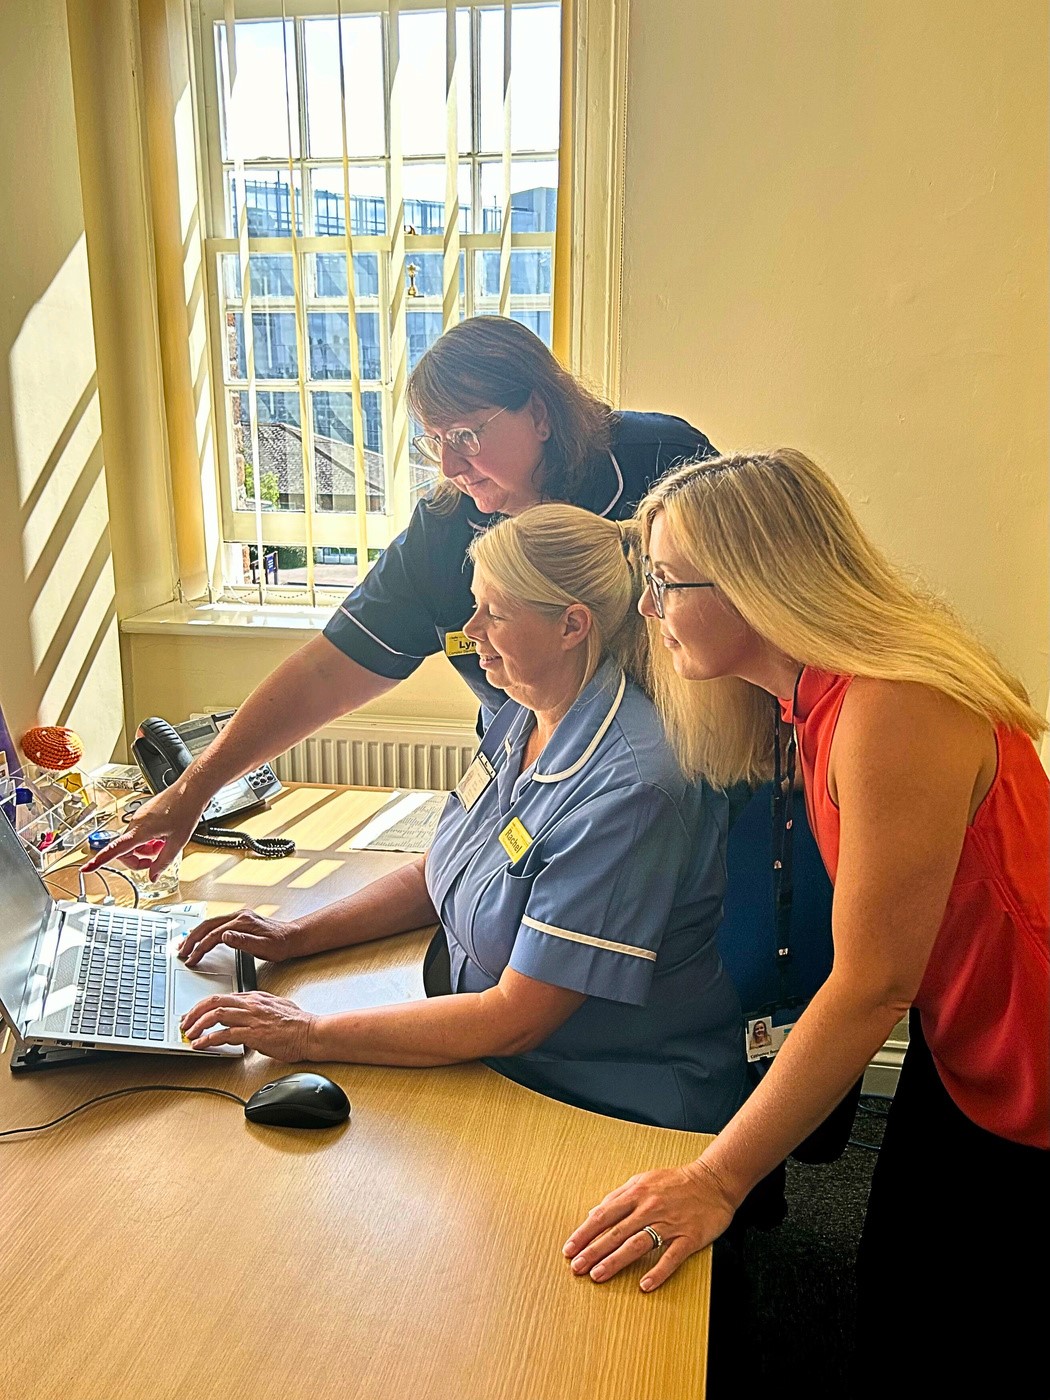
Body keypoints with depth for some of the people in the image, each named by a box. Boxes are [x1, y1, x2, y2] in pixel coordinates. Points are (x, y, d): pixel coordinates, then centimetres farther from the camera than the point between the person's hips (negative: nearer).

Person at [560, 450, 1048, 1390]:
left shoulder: (895, 713, -32)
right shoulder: (816, 694, -2)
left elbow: (874, 984, -29)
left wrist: (716, 1180, -25)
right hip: (955, 1047, 8)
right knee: (890, 1312, 20)